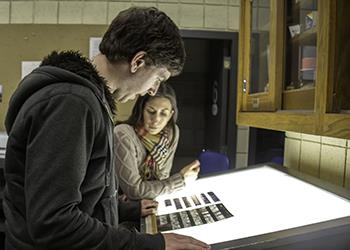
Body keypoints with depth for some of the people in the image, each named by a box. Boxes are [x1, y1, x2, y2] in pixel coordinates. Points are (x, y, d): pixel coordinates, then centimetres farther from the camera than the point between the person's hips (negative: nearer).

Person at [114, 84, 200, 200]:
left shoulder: (172, 133, -7)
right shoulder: (123, 135, -22)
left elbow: (161, 177, 2)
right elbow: (134, 190, -21)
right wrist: (181, 179, -17)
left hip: (152, 202, 6)